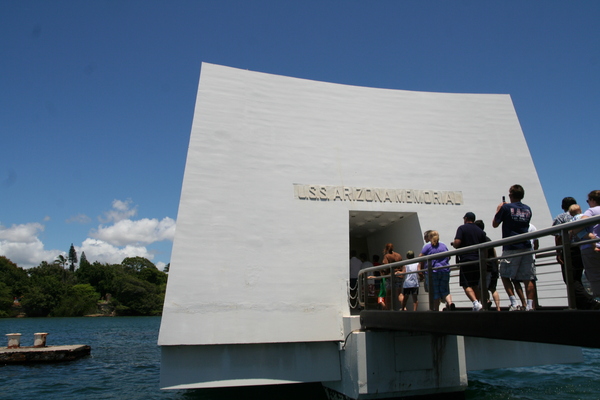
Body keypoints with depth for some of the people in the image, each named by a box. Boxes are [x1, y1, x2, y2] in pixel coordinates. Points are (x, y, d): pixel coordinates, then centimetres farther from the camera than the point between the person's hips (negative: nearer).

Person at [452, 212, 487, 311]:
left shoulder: (462, 228, -4)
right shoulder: (480, 231, 13)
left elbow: (457, 243, -15)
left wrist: (453, 244, 6)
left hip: (466, 261, -6)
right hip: (478, 261, 6)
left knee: (466, 285, -3)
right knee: (475, 285, 17)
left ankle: (476, 303, -20)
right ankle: (480, 302, 13)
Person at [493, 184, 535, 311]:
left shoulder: (506, 207, -5)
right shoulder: (527, 209, 11)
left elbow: (495, 224, 3)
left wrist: (498, 210, 16)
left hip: (511, 249, -5)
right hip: (526, 248, 5)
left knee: (505, 276, 5)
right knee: (528, 279, 6)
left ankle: (514, 303, -4)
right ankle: (530, 306, 4)